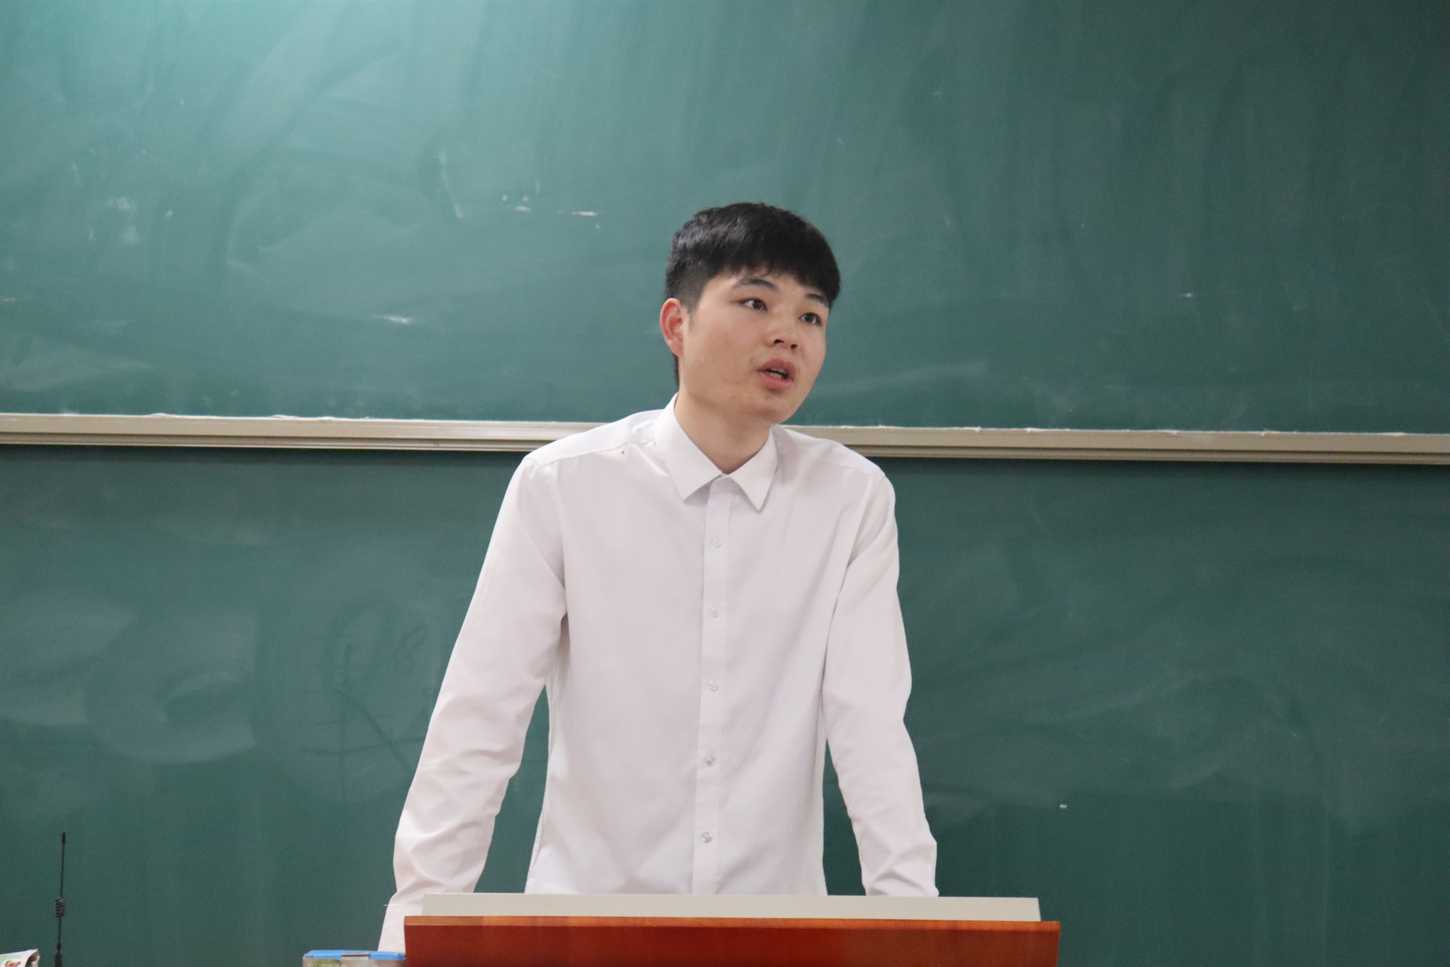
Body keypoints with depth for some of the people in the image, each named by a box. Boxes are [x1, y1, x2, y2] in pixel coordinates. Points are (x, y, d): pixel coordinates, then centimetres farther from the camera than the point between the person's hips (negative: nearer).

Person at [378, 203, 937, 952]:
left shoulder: (854, 501, 2)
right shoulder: (561, 486, -4)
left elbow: (870, 721, -3)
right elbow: (479, 721, -6)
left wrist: (913, 914, -14)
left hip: (779, 919, 2)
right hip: (587, 913, -2)